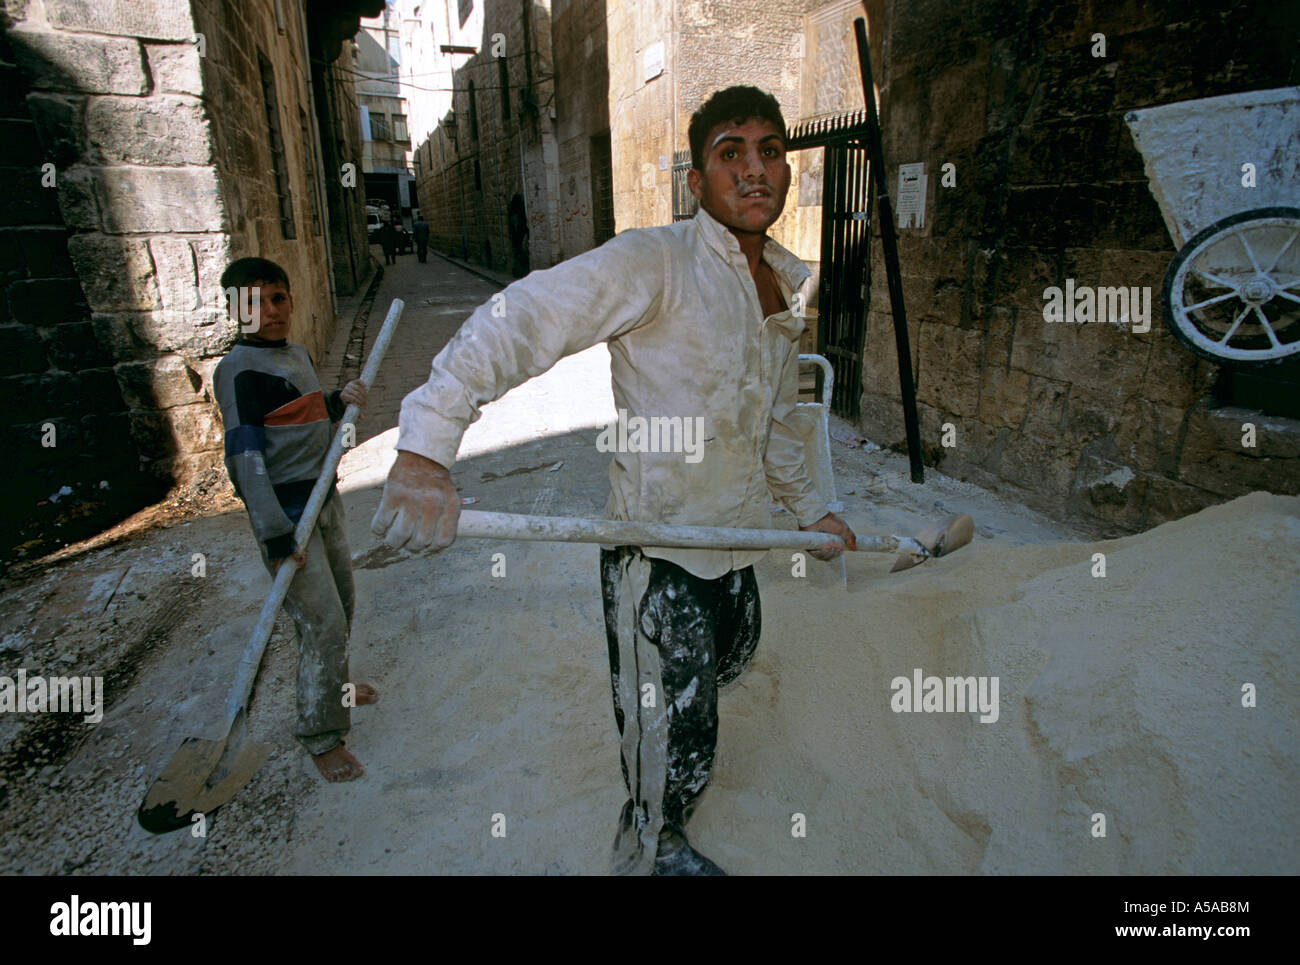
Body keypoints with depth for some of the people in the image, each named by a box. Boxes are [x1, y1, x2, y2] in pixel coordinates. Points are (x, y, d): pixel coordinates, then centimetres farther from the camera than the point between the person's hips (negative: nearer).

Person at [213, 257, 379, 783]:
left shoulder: (299, 355, 10)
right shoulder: (239, 369, -15)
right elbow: (246, 456, -20)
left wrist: (338, 401, 0)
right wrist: (277, 537, -25)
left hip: (324, 497, 8)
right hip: (285, 510, -8)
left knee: (342, 605, 19)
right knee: (321, 622, -7)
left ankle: (333, 688, 42)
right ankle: (320, 736, 10)